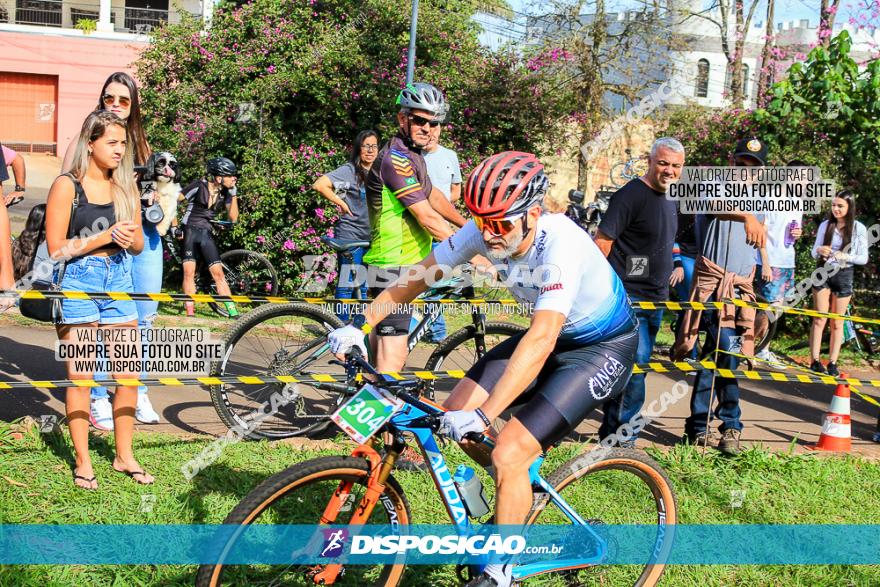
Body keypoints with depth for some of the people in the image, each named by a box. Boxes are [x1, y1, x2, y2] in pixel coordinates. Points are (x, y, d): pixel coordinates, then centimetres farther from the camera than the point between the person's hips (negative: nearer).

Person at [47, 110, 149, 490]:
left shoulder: (125, 187, 11)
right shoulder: (67, 186, -5)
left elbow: (139, 245, 15)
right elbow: (56, 249, -9)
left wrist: (130, 237, -8)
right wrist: (104, 236, -16)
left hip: (118, 279, 5)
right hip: (78, 282, -5)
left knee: (128, 374, 5)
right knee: (80, 376, 0)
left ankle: (124, 455, 19)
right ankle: (82, 462, 11)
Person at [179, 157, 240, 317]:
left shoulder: (225, 192, 2)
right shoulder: (199, 186, -13)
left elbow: (233, 217, -1)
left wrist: (234, 195, -8)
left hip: (206, 233, 4)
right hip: (189, 230, -4)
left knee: (218, 273, -3)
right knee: (189, 271, -11)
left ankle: (233, 313, -3)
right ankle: (190, 312, -5)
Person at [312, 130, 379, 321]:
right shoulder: (349, 170, -9)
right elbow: (319, 185, -20)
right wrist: (341, 203, -12)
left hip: (370, 238, 7)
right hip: (350, 236, -7)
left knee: (363, 287, 12)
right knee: (347, 285, -4)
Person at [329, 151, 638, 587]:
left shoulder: (561, 245, -35)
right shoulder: (484, 231, -16)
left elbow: (542, 339, -45)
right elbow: (417, 276, -8)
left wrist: (484, 415, -51)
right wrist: (361, 325, -19)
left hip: (603, 348, -7)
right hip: (554, 334, 7)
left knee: (507, 455, -19)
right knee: (456, 415, -3)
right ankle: (523, 489, 22)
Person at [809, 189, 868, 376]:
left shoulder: (858, 228, -5)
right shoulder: (825, 225, 0)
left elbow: (863, 258, -4)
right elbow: (814, 253, 4)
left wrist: (846, 256, -21)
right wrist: (819, 251, -19)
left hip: (844, 276, -1)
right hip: (823, 272, 1)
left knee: (837, 322, 5)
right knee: (819, 320, 0)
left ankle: (832, 363, 8)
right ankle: (815, 361, 2)